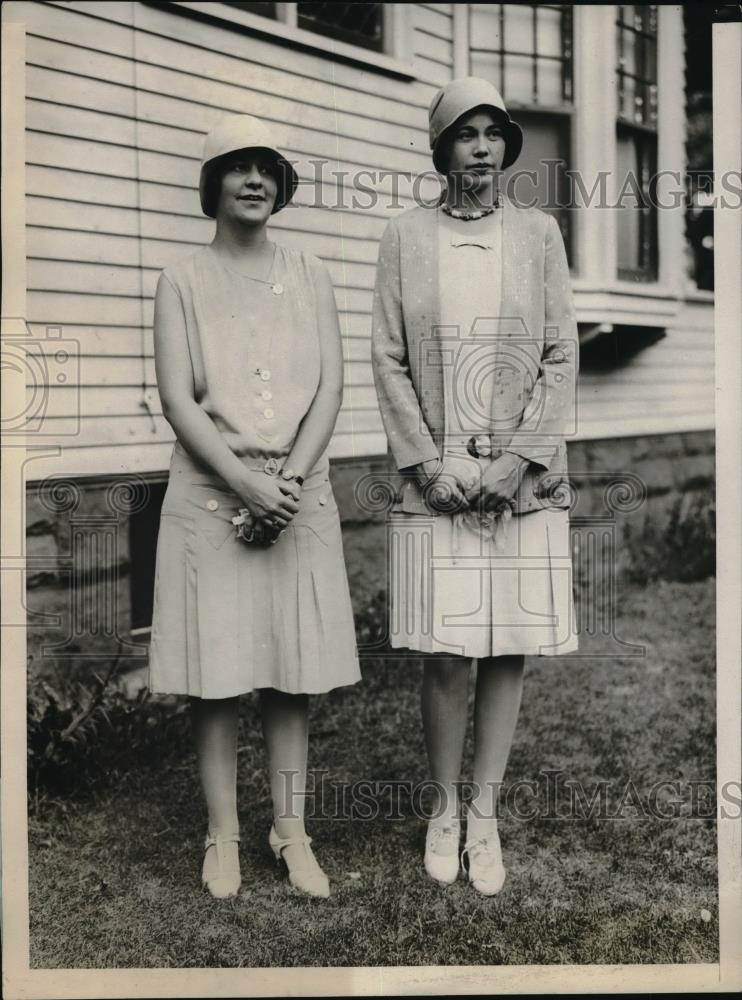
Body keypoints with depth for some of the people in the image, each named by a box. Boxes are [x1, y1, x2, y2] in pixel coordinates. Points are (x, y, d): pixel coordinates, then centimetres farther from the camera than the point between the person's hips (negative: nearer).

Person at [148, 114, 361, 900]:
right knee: (216, 672, 0)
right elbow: (177, 399, -5)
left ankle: (291, 833, 15)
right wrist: (248, 484, -16)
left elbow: (330, 387, 2)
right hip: (212, 495, -2)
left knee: (293, 671, 5)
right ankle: (223, 836, 12)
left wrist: (289, 479, -12)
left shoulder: (308, 276, 11)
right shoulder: (184, 280, 4)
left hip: (299, 493, 2)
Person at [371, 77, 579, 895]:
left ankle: (485, 815, 19)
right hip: (435, 482, -1)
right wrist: (432, 464, -8)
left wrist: (517, 461, -7)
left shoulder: (539, 233, 7)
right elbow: (389, 363, 1)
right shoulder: (405, 236, 4)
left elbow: (561, 358, 3)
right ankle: (444, 809, 20)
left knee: (509, 652, 5)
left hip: (523, 482, 1)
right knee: (445, 658, 0)